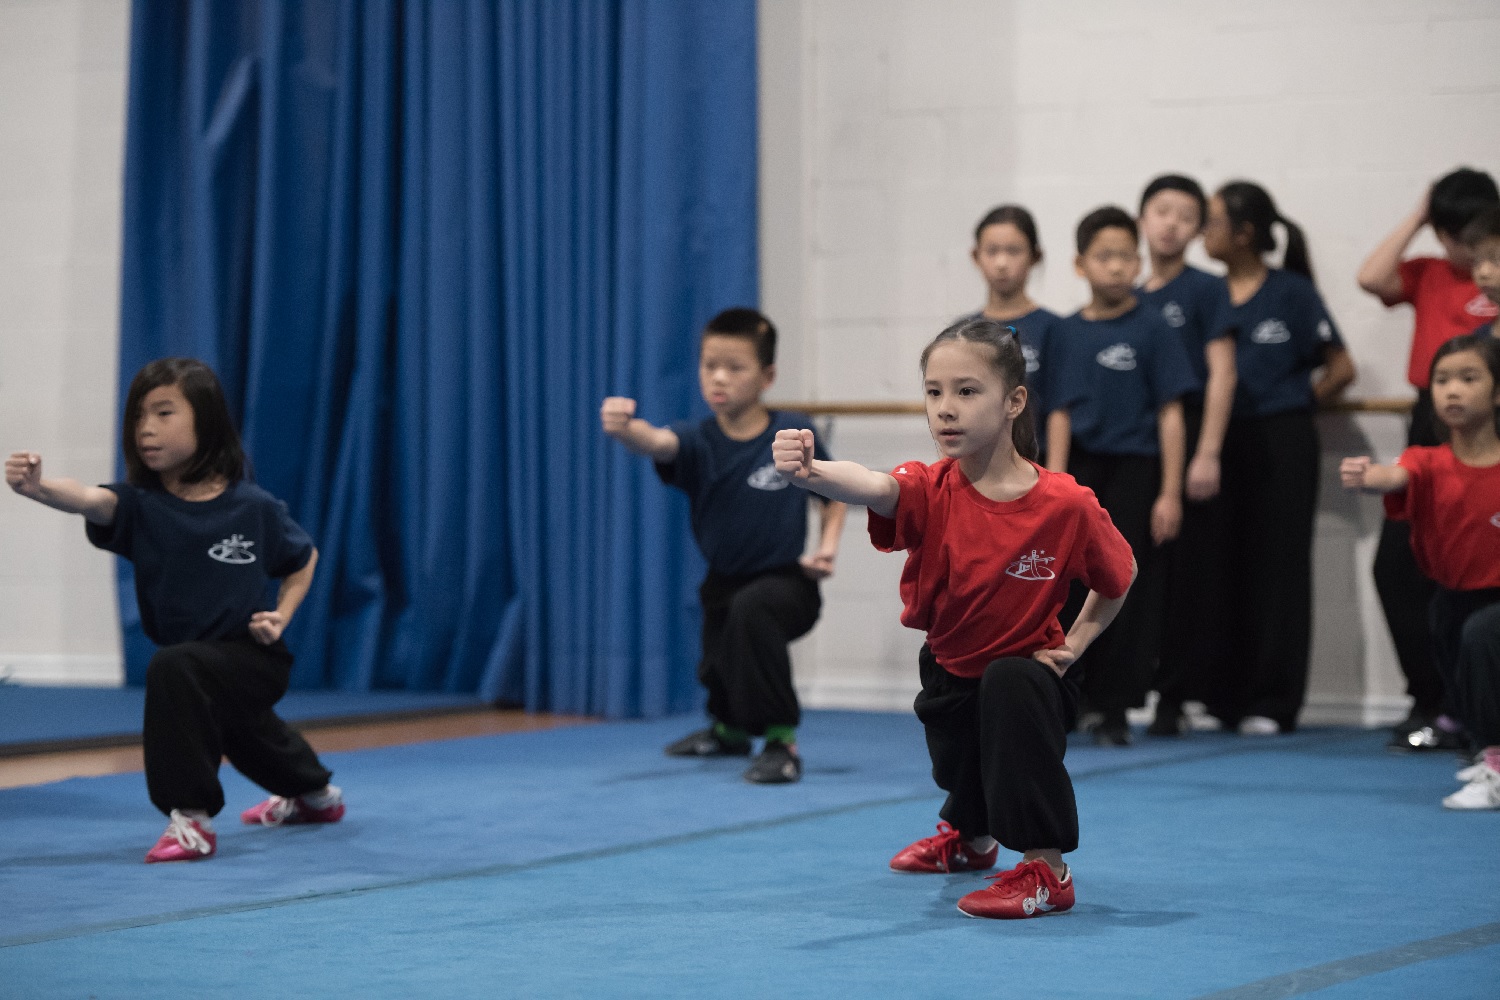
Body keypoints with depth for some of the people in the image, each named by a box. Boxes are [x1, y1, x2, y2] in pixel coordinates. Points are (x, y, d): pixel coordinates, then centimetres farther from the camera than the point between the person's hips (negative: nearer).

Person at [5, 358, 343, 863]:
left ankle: (191, 819, -30)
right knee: (238, 730, 34)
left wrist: (281, 616, -12)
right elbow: (88, 499, -40)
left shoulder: (254, 508, -18)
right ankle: (315, 794, 69)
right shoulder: (140, 504, -16)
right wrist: (37, 486, -61)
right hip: (196, 663, 6)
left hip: (252, 658, -6)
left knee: (173, 668, -36)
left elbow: (304, 558, 2)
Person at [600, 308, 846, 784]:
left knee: (750, 609, -36)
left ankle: (781, 740, -27)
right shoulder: (698, 441, -14)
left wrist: (827, 545, -13)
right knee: (718, 671, 23)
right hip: (724, 581, 4)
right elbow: (657, 441, -39)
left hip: (786, 581, -4)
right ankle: (728, 731, 60)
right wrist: (624, 429, -62)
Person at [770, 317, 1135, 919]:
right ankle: (970, 837, 65)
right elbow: (870, 487, -49)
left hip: (1029, 671, -4)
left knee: (1008, 685, -36)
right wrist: (810, 473, -71)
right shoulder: (930, 491, -24)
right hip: (950, 671, 4)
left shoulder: (1067, 506, -24)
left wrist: (1073, 645, -11)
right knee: (954, 765, 25)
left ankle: (1046, 869, -30)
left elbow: (1120, 578, -3)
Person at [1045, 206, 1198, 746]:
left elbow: (1170, 414, -4)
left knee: (1128, 593, 0)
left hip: (1134, 470, -3)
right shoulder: (1069, 333, 6)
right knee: (1068, 589, 2)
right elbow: (1060, 414, 5)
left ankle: (1114, 711, 8)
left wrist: (1170, 493, -8)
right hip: (1081, 469, 3)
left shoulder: (1153, 330, -3)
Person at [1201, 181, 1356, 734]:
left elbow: (1340, 368, 0)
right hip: (1219, 442, 4)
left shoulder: (1292, 292, -2)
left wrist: (1298, 401, 1)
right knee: (1218, 567, 2)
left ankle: (1271, 703, 3)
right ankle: (1223, 698, 10)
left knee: (1276, 568, 0)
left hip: (1279, 444, -3)